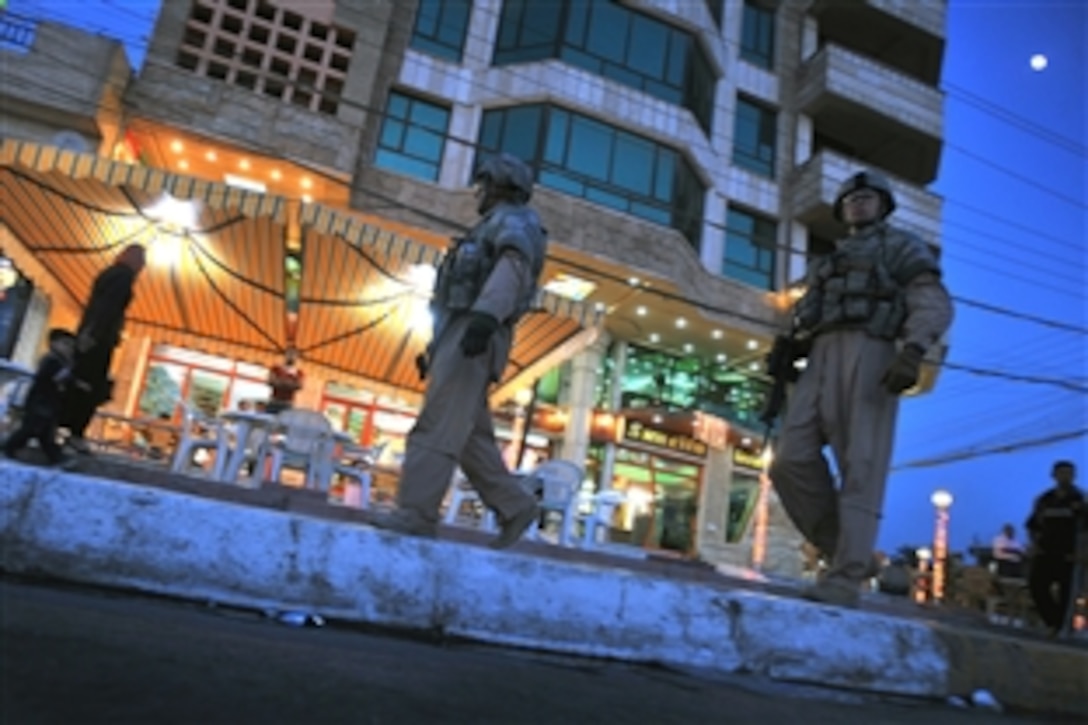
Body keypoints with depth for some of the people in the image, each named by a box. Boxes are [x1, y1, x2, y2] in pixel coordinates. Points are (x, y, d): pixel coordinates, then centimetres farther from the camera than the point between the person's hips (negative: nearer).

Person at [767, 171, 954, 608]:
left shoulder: (901, 247, 17)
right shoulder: (830, 261, 35)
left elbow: (934, 304, 1)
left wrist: (913, 351, -20)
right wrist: (789, 346, 5)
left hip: (869, 354, -5)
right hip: (822, 360, 6)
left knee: (860, 468, -14)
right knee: (791, 461, -11)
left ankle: (845, 580, -16)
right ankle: (848, 554, 0)